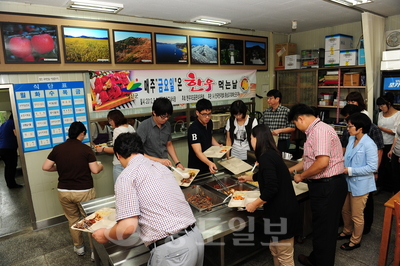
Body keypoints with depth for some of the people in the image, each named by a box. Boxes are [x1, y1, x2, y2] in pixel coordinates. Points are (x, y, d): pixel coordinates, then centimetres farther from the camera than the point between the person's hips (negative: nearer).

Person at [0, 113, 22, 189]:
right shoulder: (13, 122, -8)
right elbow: (16, 134, -20)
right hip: (9, 148, -9)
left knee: (7, 166, 16)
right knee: (12, 166, -3)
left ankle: (9, 183, 22)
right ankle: (12, 184, 0)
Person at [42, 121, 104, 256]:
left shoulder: (57, 149, -1)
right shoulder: (86, 149, -12)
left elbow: (45, 167, 1)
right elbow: (95, 170, -12)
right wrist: (101, 166, 9)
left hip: (64, 191, 4)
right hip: (83, 191, -3)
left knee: (73, 220, 20)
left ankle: (78, 247, 34)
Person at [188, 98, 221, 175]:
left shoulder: (209, 123, -3)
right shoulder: (193, 129, -26)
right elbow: (198, 152, -34)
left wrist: (218, 146, -1)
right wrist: (209, 163, -50)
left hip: (209, 164, 7)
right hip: (197, 169, -7)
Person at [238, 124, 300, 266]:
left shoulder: (266, 157, -20)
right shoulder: (271, 154, 11)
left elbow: (271, 188, -26)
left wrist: (254, 204, -12)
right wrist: (248, 177, 48)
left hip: (282, 212, -9)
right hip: (280, 210, 9)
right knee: (275, 251, 22)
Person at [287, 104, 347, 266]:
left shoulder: (320, 130, -20)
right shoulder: (314, 131, 14)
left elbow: (322, 162, -29)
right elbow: (310, 160, 23)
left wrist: (301, 176, -15)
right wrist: (290, 170, 23)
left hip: (327, 187, -11)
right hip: (324, 185, 11)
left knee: (324, 230, 7)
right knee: (321, 226, 23)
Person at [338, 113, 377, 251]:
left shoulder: (369, 144, -22)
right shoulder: (351, 139, 1)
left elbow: (372, 167, -22)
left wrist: (350, 171, -23)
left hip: (360, 184, -7)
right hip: (348, 182, 7)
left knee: (356, 215, 11)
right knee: (345, 210, 23)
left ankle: (355, 241, 31)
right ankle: (347, 231, 46)